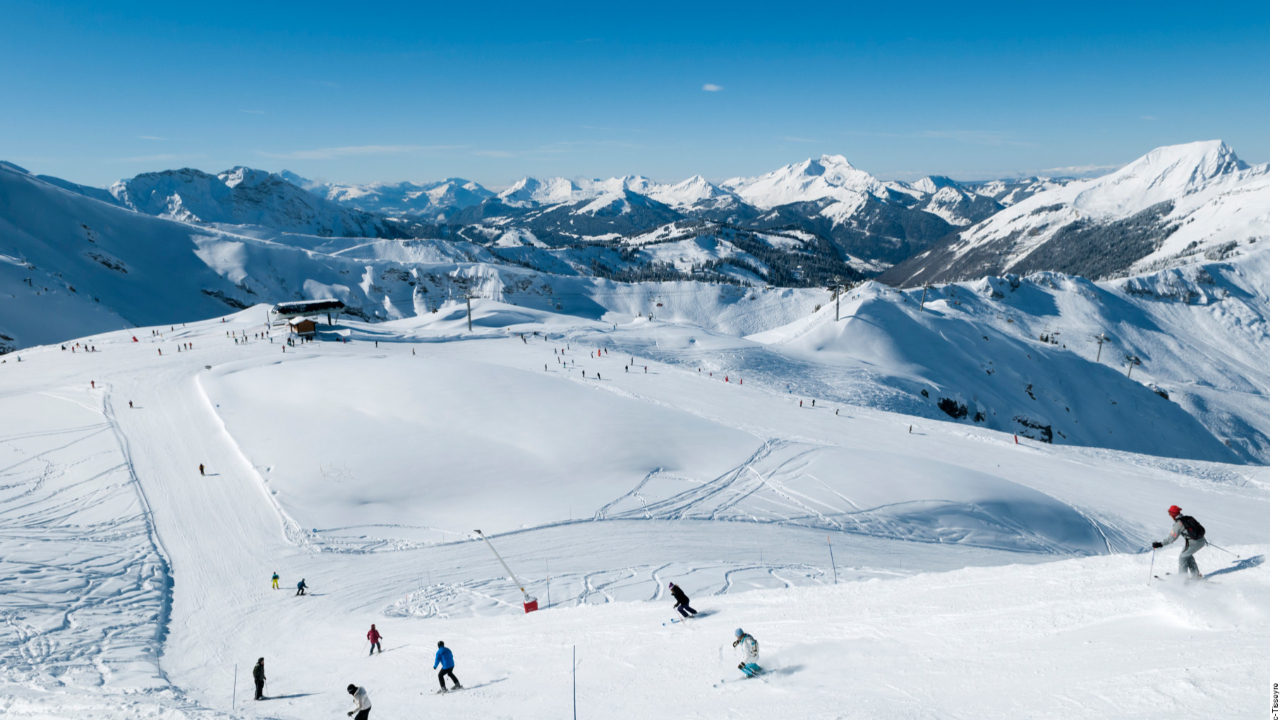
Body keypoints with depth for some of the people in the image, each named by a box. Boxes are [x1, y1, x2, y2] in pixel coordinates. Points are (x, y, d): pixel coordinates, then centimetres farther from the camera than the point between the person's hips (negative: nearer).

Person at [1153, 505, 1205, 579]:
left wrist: (1160, 544, -13)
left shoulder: (1178, 523, -10)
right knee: (1188, 555, 27)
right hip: (1202, 541, 8)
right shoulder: (1188, 518, 12)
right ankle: (1196, 575, 28)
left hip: (1193, 543, -8)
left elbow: (1172, 538, -15)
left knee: (1182, 557, 11)